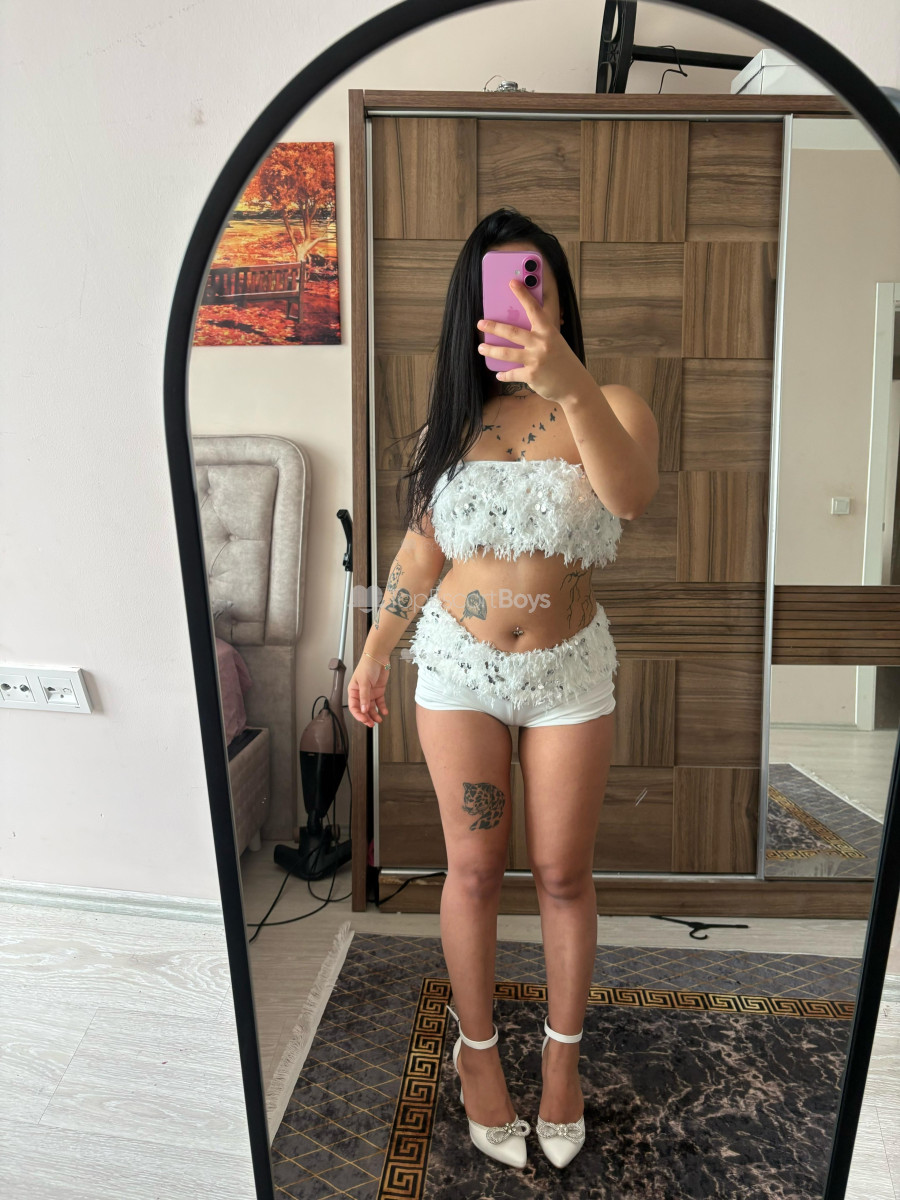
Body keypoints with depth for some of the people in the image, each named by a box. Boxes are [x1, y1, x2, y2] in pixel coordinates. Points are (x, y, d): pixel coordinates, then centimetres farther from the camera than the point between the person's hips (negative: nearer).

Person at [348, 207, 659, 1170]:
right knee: (474, 869, 8)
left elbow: (632, 494, -33)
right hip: (459, 664, 1)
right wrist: (374, 654, 10)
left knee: (563, 873, 10)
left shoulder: (609, 407, -9)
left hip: (569, 670, -1)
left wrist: (569, 384, -50)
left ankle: (563, 1056, 34)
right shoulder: (453, 419, 0)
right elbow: (421, 549, 8)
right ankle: (477, 1051, 32)